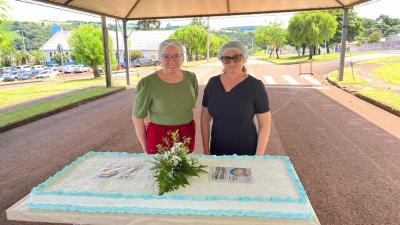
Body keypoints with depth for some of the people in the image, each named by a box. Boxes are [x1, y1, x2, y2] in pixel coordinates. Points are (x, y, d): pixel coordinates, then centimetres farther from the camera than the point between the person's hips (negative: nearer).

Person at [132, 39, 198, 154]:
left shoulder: (191, 78, -2)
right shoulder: (147, 83, -14)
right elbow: (137, 117, -5)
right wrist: (145, 148, -1)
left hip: (187, 135, 4)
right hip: (159, 138, -4)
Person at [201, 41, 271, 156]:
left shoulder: (255, 86, -13)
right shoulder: (212, 83, -3)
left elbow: (265, 124, -10)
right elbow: (205, 117, 3)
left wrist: (259, 157, -11)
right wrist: (206, 150, 2)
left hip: (246, 152, -3)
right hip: (217, 151, 3)